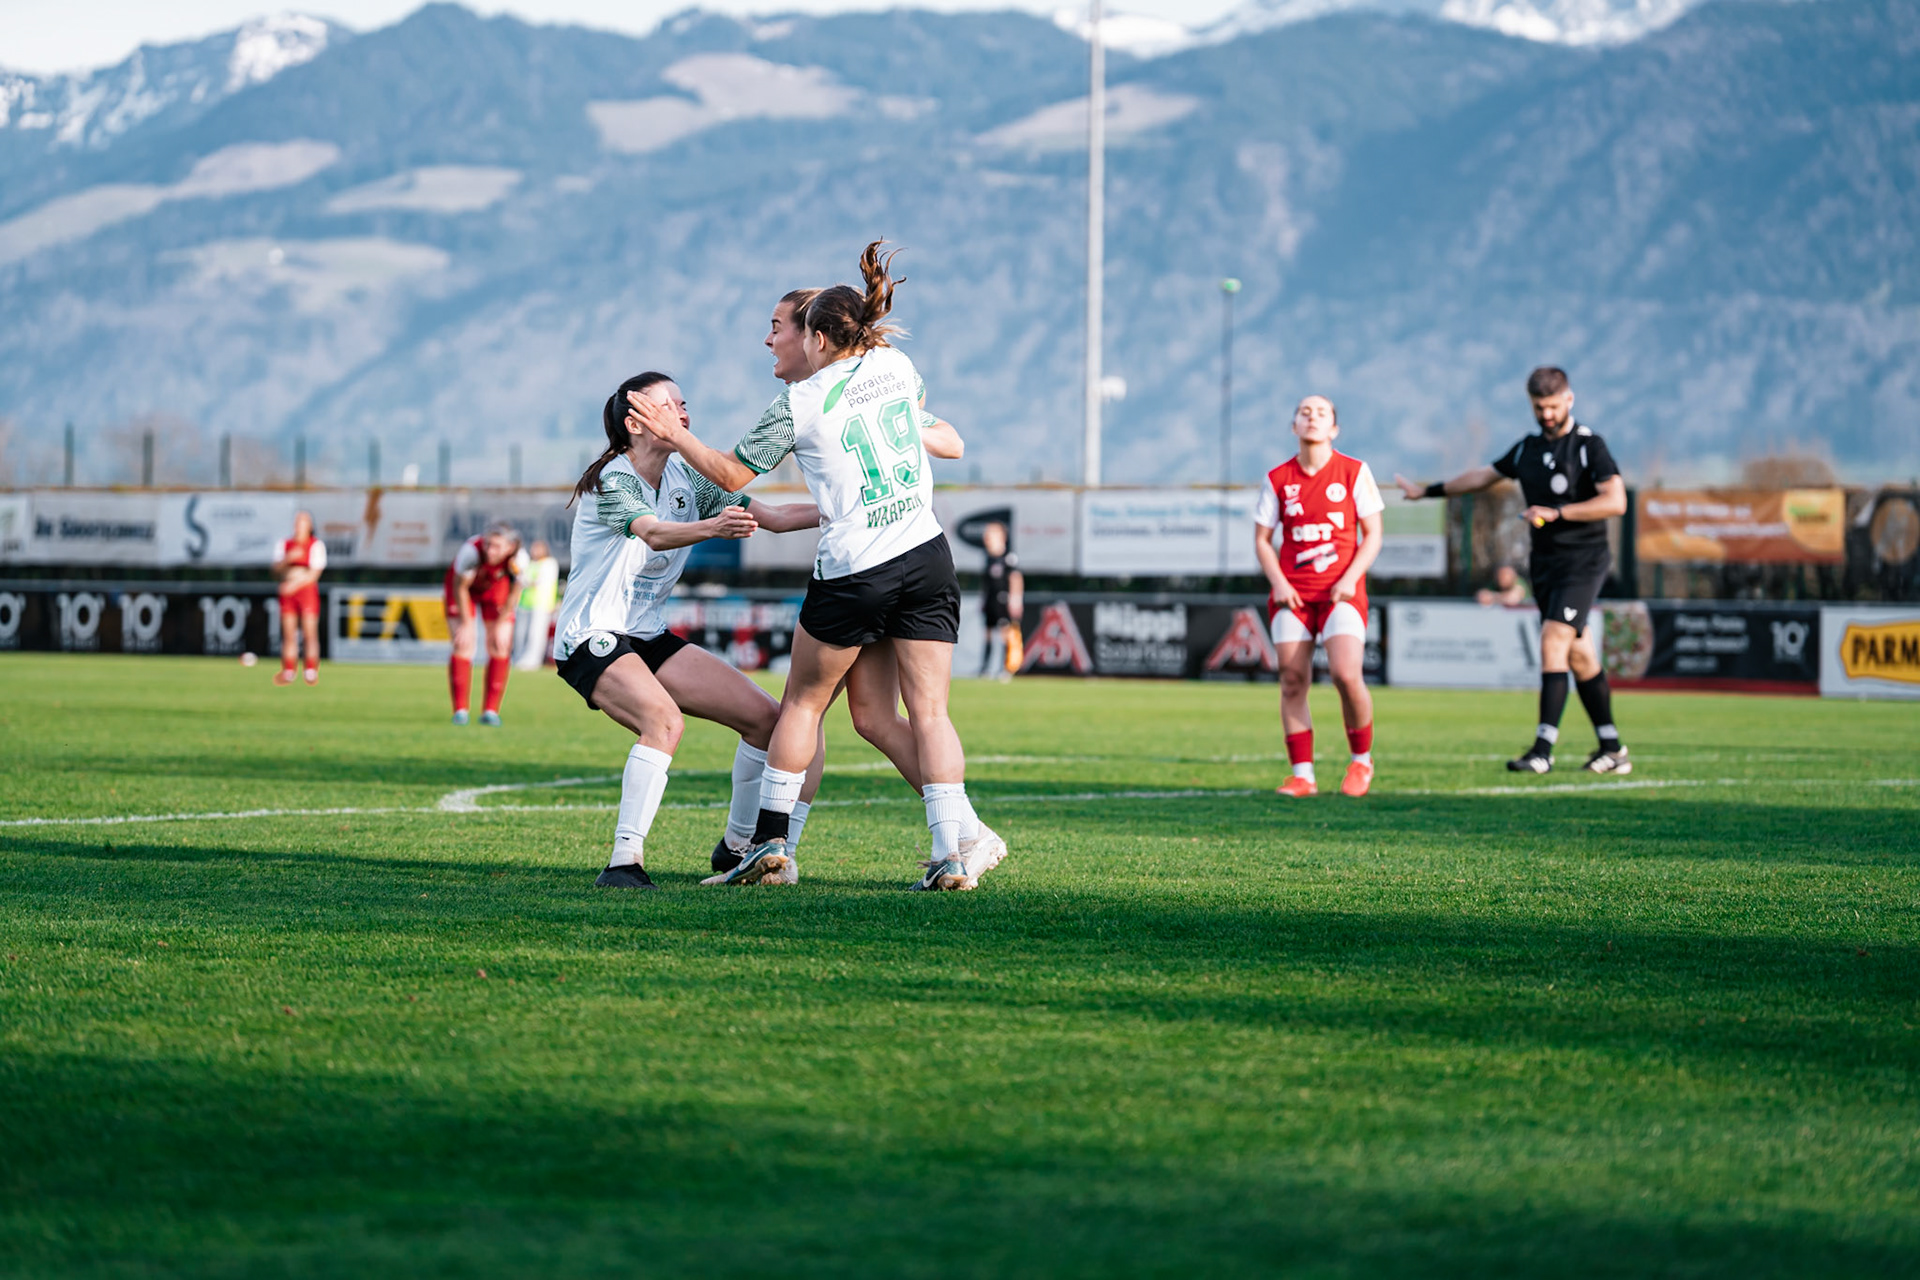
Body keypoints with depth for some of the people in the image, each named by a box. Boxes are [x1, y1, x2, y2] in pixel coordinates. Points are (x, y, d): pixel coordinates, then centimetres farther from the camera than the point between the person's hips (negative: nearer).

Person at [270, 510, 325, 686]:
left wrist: (295, 585, -14)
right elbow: (276, 571, 7)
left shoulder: (316, 545, 2)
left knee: (310, 633, -9)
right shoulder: (283, 544, 14)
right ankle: (288, 673, 0)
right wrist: (288, 559, -12)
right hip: (287, 593, 3)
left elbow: (314, 574, -5)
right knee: (289, 635, -1)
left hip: (307, 591, -3)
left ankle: (311, 672, -8)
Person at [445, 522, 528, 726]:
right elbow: (460, 588, -24)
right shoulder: (470, 552, -40)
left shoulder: (519, 560, -32)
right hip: (465, 585, -2)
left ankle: (491, 710, 0)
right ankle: (460, 710, -6)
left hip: (496, 590, 2)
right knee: (463, 645, -13)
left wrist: (501, 624, -8)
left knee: (501, 647, -8)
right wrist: (466, 624, -17)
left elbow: (514, 592, -14)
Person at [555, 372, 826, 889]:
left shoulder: (685, 479, 5)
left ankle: (739, 845, 19)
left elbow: (769, 516, 4)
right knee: (664, 719, -35)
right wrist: (712, 527, -56)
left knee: (766, 717, 1)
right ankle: (625, 861, -33)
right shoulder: (610, 482, -17)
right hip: (592, 638, -8)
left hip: (650, 637, 8)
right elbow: (654, 534, -36)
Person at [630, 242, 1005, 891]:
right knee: (929, 710, 2)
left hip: (852, 573, -3)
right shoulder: (898, 364, 9)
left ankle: (770, 839, 17)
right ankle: (955, 849, -12)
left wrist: (674, 435, 17)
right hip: (926, 555, 3)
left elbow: (733, 474, 6)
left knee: (802, 702, 15)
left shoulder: (798, 404, -4)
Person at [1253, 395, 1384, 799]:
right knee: (1292, 681, -4)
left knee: (1346, 674, -18)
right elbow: (1262, 540, 11)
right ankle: (1302, 774, 3)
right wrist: (1279, 583, -5)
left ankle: (1361, 761, 4)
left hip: (1341, 590, -3)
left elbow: (1372, 535, 3)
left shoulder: (1355, 472, 2)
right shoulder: (1278, 479, 7)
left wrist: (1349, 580, -11)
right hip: (1292, 594, 3)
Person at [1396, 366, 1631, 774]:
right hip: (1545, 564, 7)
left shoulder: (1589, 446, -8)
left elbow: (1616, 501, -19)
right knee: (1579, 656, 7)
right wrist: (1427, 491, 33)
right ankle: (1612, 750, 13)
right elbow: (1482, 476, 27)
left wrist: (1556, 513, -23)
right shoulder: (1527, 449, 13)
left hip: (1583, 561, -7)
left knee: (1553, 642, -17)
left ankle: (1543, 749, -20)